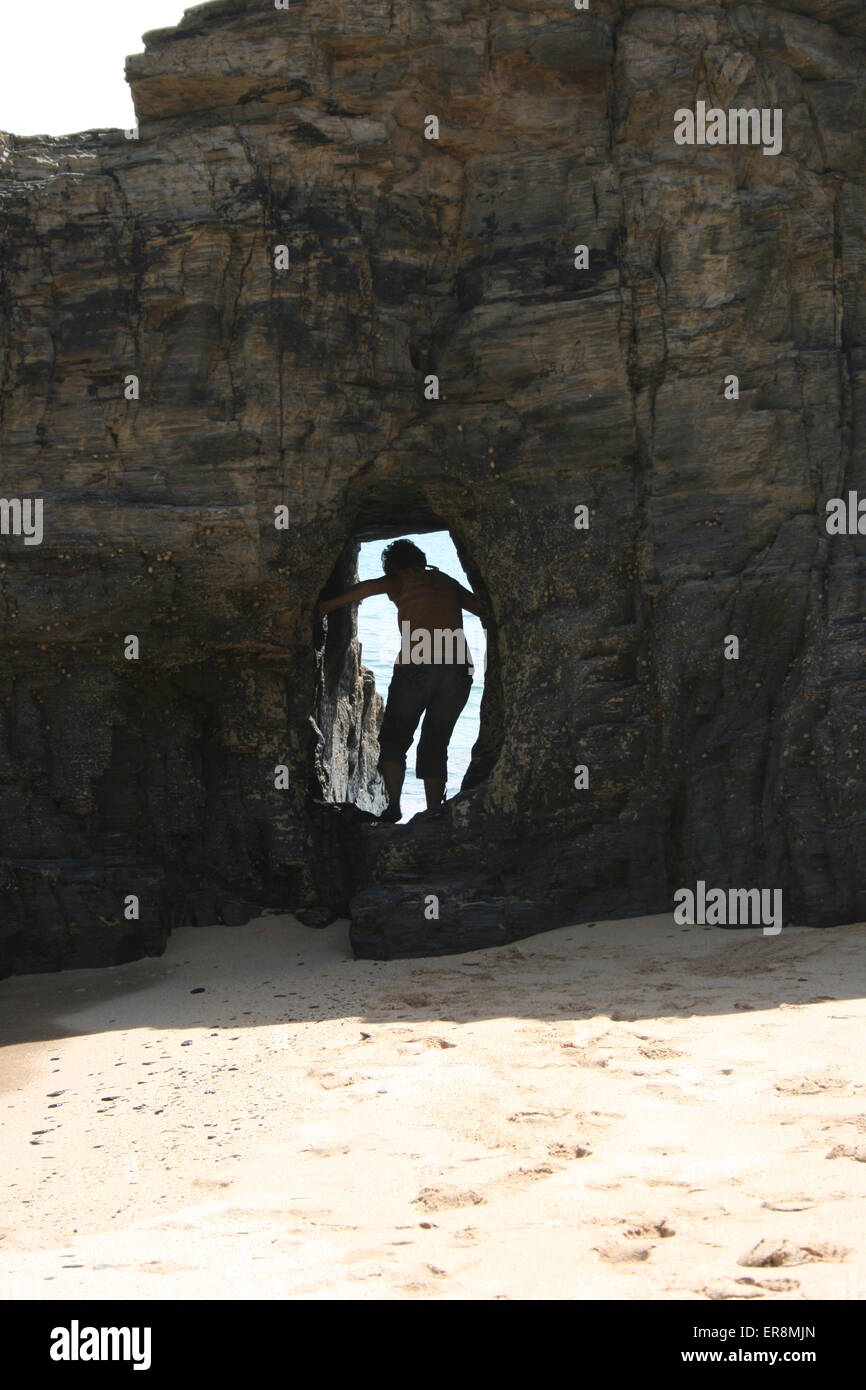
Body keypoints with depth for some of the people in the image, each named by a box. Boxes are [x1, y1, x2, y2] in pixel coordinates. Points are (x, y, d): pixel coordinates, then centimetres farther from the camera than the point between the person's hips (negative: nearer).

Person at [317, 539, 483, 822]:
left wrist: (330, 605, -9)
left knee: (394, 737, 8)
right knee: (435, 744, 11)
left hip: (417, 665, -4)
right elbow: (483, 607, 29)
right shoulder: (446, 582, 23)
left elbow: (371, 587, -10)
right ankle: (433, 814, 2)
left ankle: (393, 804, -9)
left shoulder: (401, 579, 9)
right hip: (458, 669, 4)